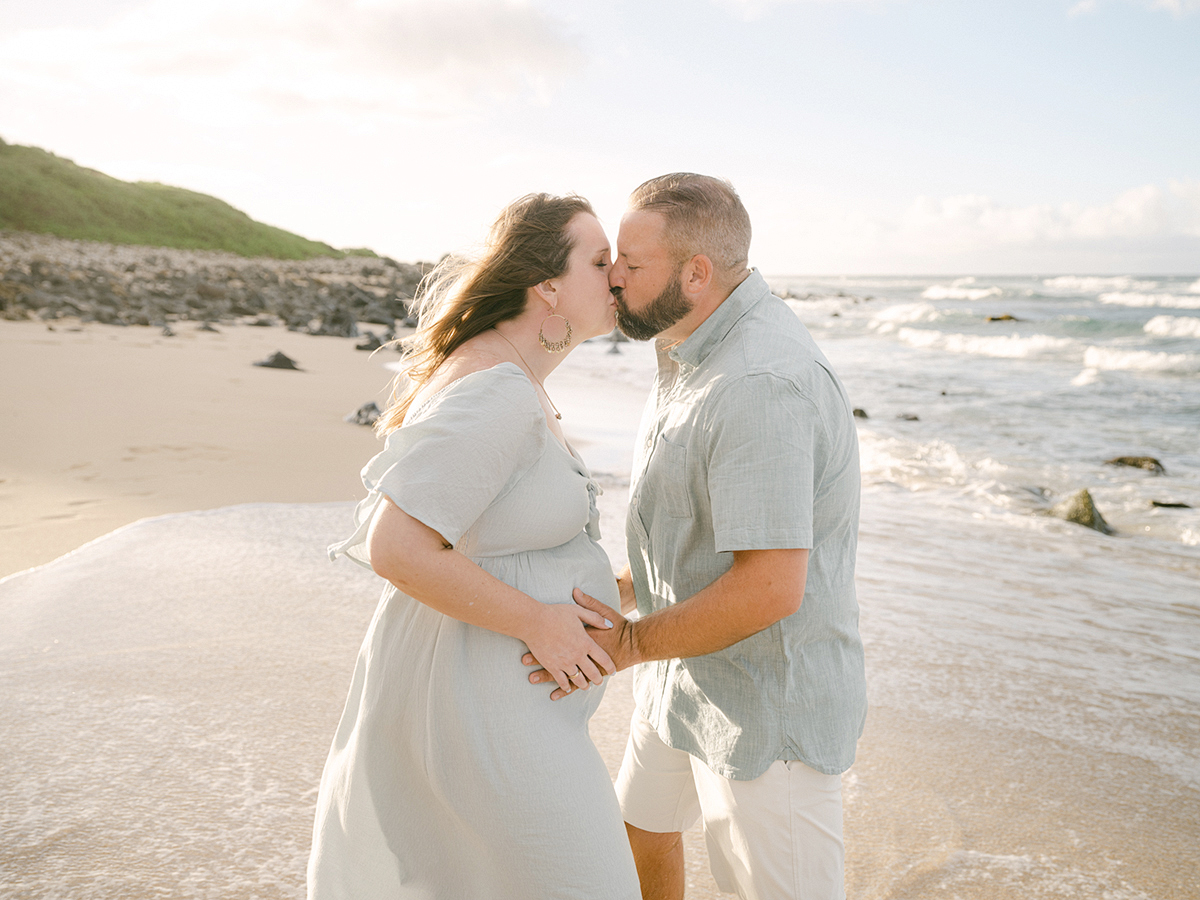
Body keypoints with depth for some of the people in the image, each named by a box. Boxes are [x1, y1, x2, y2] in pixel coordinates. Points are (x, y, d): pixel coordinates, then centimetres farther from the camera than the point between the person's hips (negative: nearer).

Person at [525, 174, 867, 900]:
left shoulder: (761, 385, -30)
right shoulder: (702, 346, 3)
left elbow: (770, 589, -32)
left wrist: (631, 644, -22)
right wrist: (630, 587, 8)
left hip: (772, 698, -10)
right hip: (691, 671, 10)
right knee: (642, 824, 27)